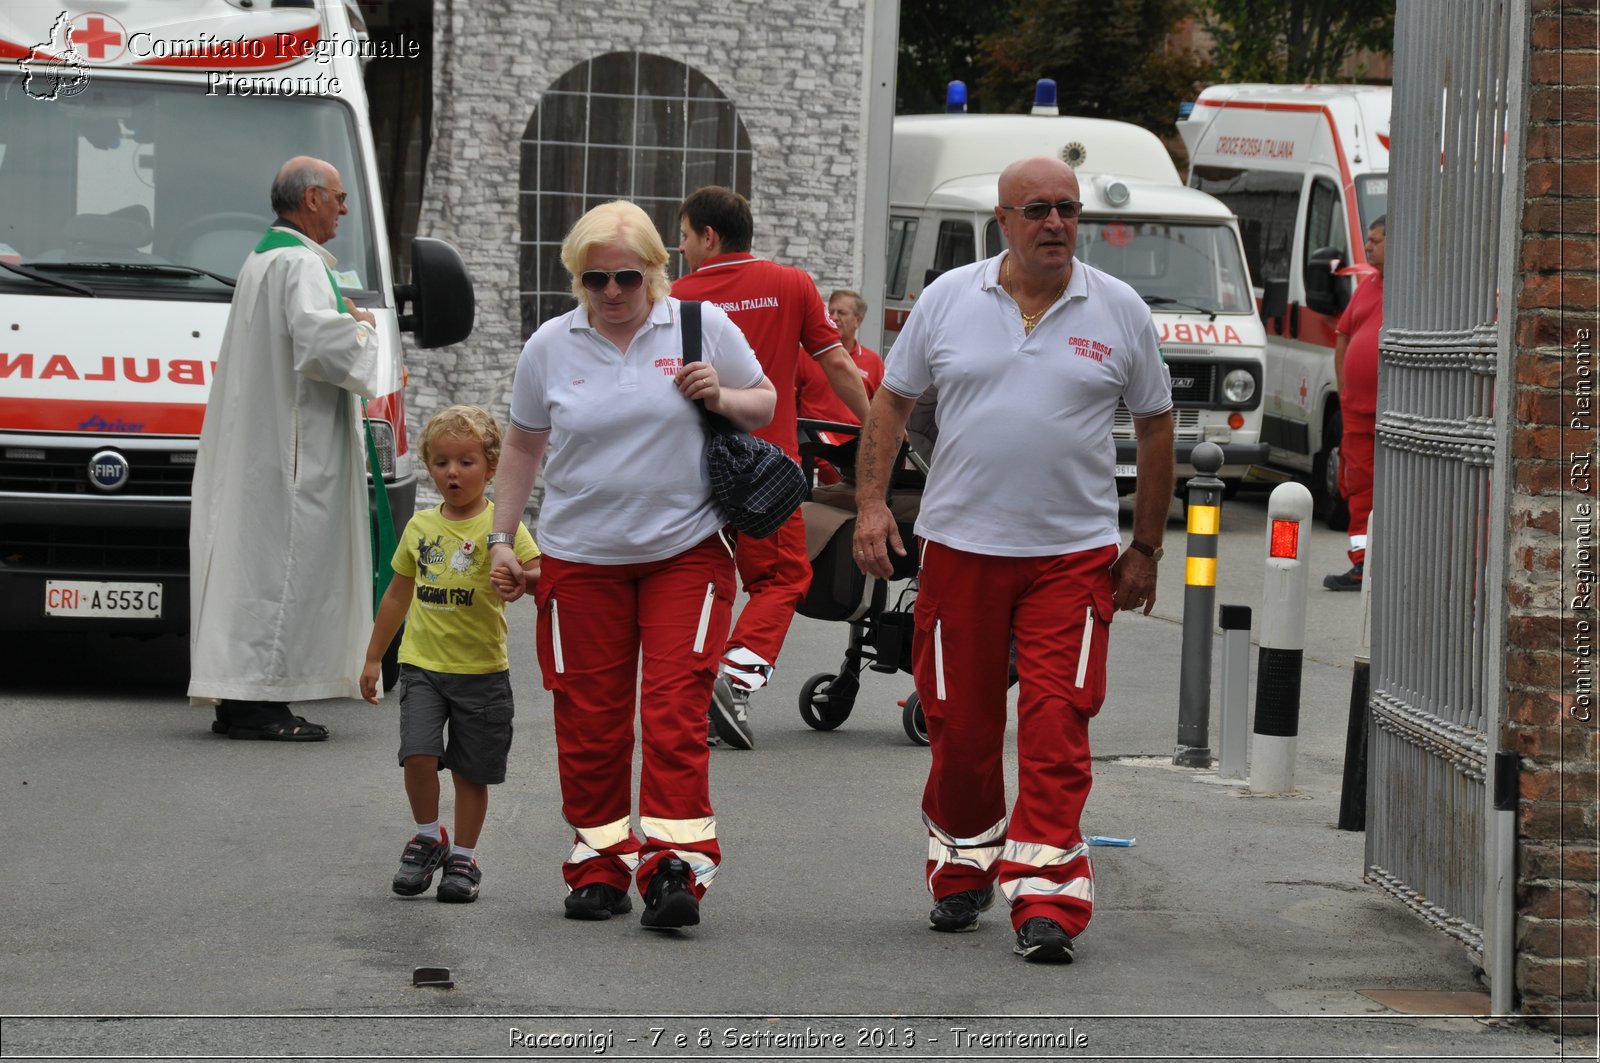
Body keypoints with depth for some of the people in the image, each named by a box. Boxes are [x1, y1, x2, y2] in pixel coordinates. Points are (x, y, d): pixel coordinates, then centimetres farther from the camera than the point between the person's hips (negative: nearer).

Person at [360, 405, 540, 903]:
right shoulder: (420, 527, 8)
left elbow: (542, 572, -16)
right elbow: (398, 593, 19)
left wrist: (523, 577, -40)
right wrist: (374, 657, 23)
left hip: (481, 670, -2)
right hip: (423, 662, 2)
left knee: (471, 772, 5)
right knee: (418, 754, -14)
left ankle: (463, 857, 21)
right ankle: (428, 838, 8)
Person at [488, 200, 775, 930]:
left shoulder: (701, 326, 0)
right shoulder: (551, 346, 4)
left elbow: (764, 404, 11)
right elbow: (523, 445, 15)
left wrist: (722, 399, -11)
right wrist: (502, 539, 13)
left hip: (684, 552, -2)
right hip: (580, 560, 2)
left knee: (676, 713, -10)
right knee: (589, 720, 5)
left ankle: (674, 870, -11)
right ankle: (600, 865, 15)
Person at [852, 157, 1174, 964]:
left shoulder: (1119, 312, 2)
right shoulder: (948, 299, 3)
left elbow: (1155, 426, 9)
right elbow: (891, 402, 10)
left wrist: (1146, 548, 8)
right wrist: (871, 503, -2)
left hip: (1074, 554, -1)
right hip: (961, 545, 1)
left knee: (1057, 729, -10)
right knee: (959, 724, 8)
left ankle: (1045, 903, -10)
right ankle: (962, 873, 28)